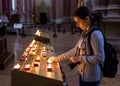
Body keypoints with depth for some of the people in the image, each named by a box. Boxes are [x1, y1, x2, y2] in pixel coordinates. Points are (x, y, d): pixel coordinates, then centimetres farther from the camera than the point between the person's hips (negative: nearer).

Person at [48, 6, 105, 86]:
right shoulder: (85, 33, 6)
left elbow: (99, 58, -25)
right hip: (83, 74, 8)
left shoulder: (95, 34, -21)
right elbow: (75, 50, 12)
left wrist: (79, 58, -19)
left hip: (90, 77, -8)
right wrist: (58, 58, 11)